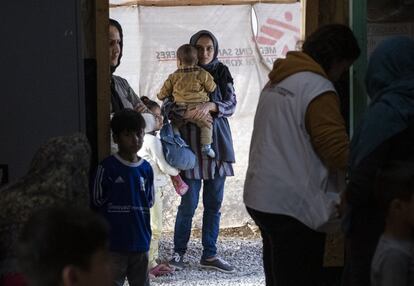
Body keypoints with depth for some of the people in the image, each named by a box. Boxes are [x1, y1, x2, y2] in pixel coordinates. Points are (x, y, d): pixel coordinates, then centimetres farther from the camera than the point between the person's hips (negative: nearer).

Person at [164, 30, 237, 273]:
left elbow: (231, 104, -3)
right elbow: (168, 107, -5)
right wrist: (191, 114, -23)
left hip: (217, 144, 3)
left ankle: (210, 255, 16)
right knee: (189, 203, -4)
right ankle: (179, 253, 11)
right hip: (190, 144, -2)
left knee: (214, 204, 7)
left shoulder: (221, 72, 6)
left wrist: (210, 106, -22)